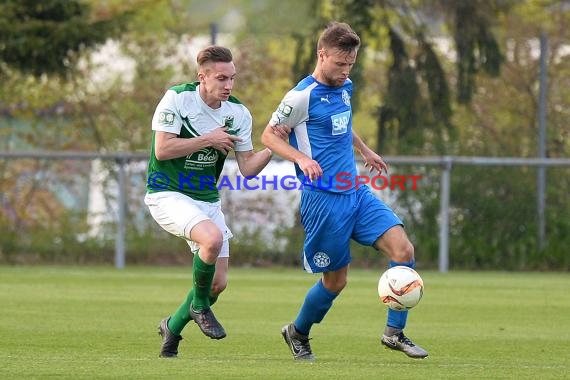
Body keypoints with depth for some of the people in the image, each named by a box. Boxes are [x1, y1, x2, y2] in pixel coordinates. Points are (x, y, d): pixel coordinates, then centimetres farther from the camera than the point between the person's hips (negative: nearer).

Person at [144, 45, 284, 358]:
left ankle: (172, 327, 29)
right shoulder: (177, 99, -14)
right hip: (167, 194, -6)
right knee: (213, 238, -33)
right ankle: (199, 306, -7)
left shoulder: (238, 114, 0)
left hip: (207, 200, 6)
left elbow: (247, 168, 0)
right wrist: (208, 140, -18)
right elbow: (162, 150, -19)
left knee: (218, 283, 2)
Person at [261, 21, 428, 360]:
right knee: (335, 281, 1)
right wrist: (301, 158, -23)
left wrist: (365, 150, 35)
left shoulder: (345, 87, 11)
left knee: (403, 249, -10)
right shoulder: (303, 96, -13)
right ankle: (298, 334, 28)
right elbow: (269, 135, -9)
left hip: (355, 192, 7)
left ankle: (395, 332, -2)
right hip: (324, 200, -7)